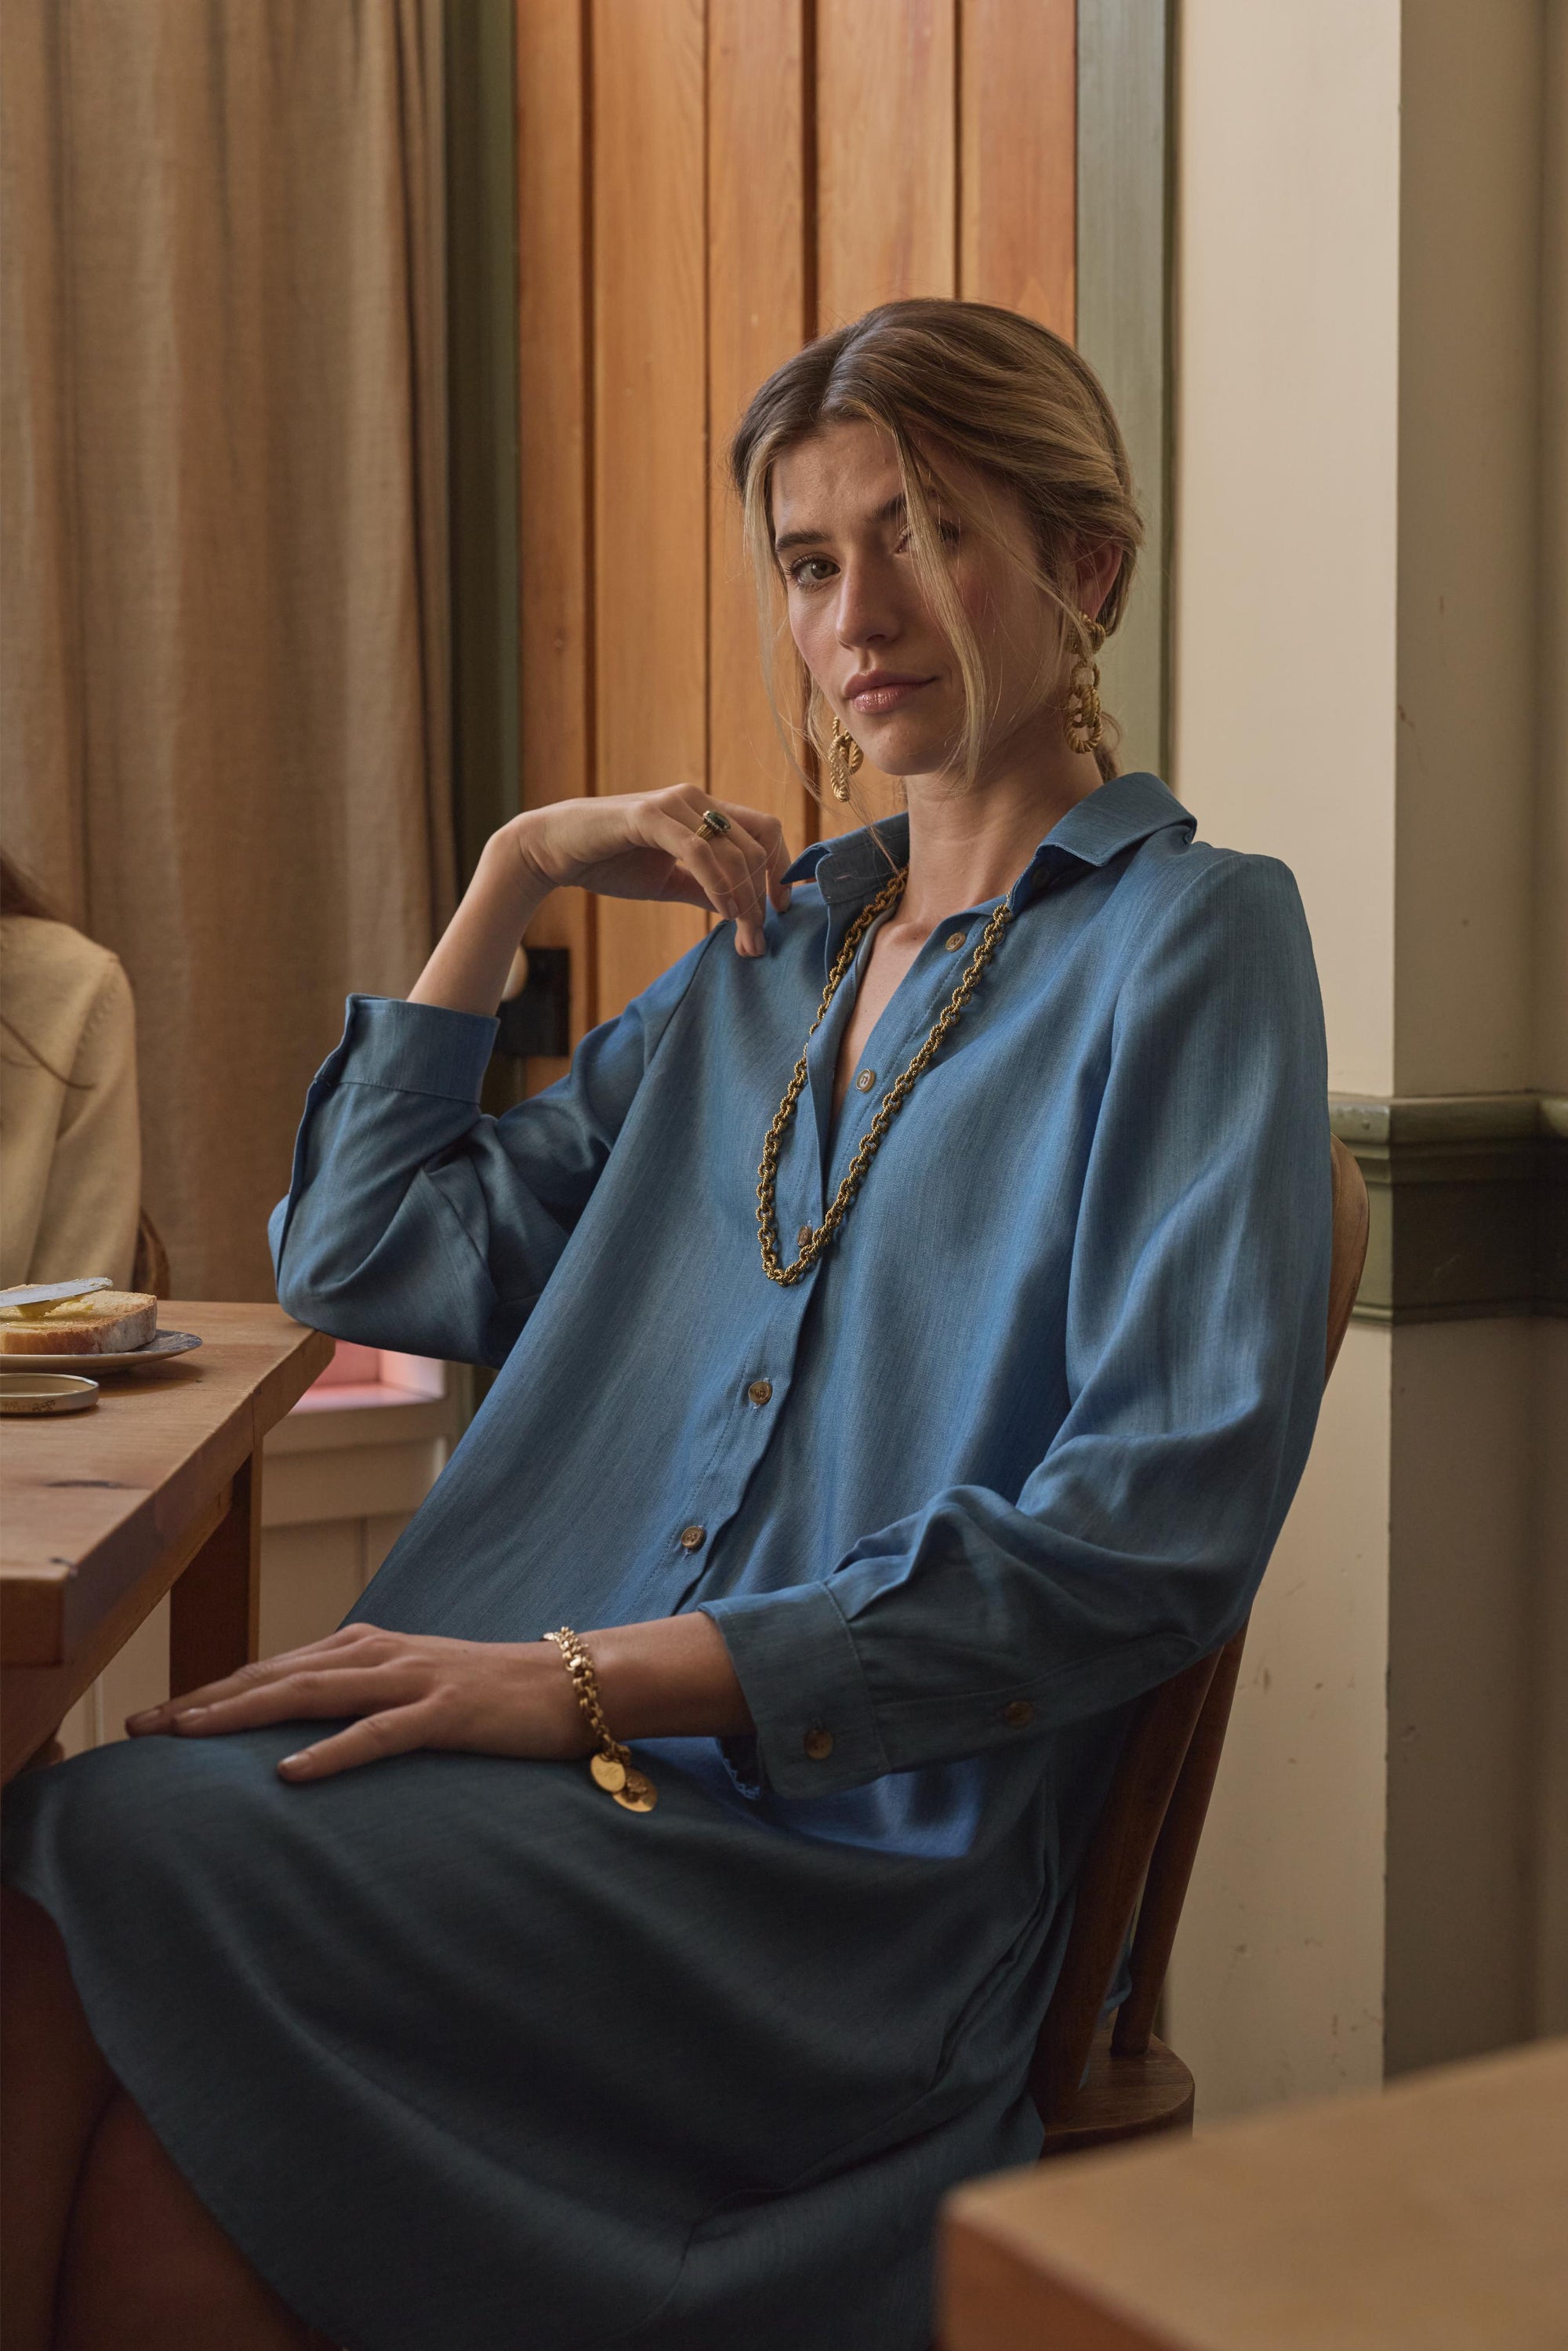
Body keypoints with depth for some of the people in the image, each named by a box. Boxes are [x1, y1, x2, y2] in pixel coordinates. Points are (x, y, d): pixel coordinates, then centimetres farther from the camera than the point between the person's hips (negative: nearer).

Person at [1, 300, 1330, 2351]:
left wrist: (596, 1675, -15)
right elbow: (365, 1262, 22)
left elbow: (1160, 1518, -11)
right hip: (555, 1770, 5)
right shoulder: (774, 939, 22)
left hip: (845, 1841, -5)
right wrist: (514, 878, 14)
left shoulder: (1191, 937, 1)